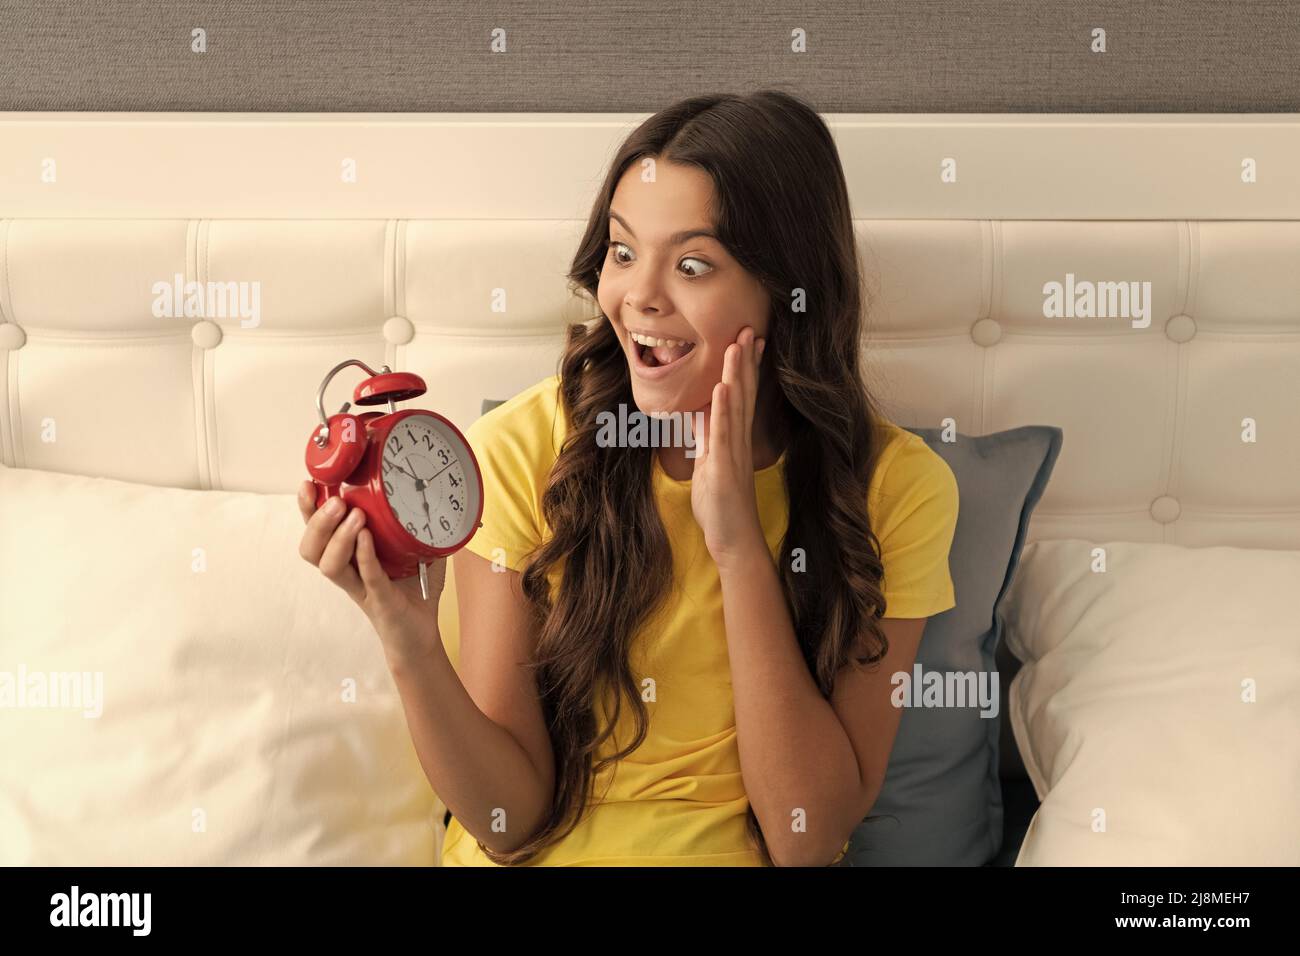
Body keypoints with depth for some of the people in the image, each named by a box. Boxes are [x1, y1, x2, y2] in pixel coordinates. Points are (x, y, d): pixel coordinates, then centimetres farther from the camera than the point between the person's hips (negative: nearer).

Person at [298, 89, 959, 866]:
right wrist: (411, 646, -26)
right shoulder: (521, 451, -11)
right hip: (535, 855, 0)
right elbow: (511, 818, -9)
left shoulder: (896, 484, -9)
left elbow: (809, 838, -12)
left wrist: (740, 549, -20)